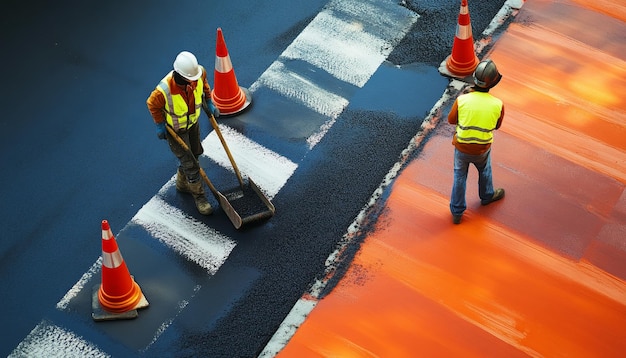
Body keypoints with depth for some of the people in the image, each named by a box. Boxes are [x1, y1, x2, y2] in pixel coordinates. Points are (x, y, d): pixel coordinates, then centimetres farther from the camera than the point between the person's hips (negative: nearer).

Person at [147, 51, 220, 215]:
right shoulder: (164, 90, -41)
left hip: (193, 122, 6)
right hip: (175, 129, -6)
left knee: (194, 153, 24)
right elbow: (153, 105, -18)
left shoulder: (200, 73, -27)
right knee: (190, 164, 0)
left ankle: (182, 183, 50)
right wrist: (160, 125, -11)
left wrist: (209, 103, 2)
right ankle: (199, 196, 21)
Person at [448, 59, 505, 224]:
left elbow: (451, 120, -5)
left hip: (461, 148, 0)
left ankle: (457, 212, 32)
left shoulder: (462, 100, -24)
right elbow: (497, 126, -2)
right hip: (482, 150, 0)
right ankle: (487, 195, 58)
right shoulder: (498, 105, -22)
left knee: (459, 176, 22)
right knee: (485, 170, 31)